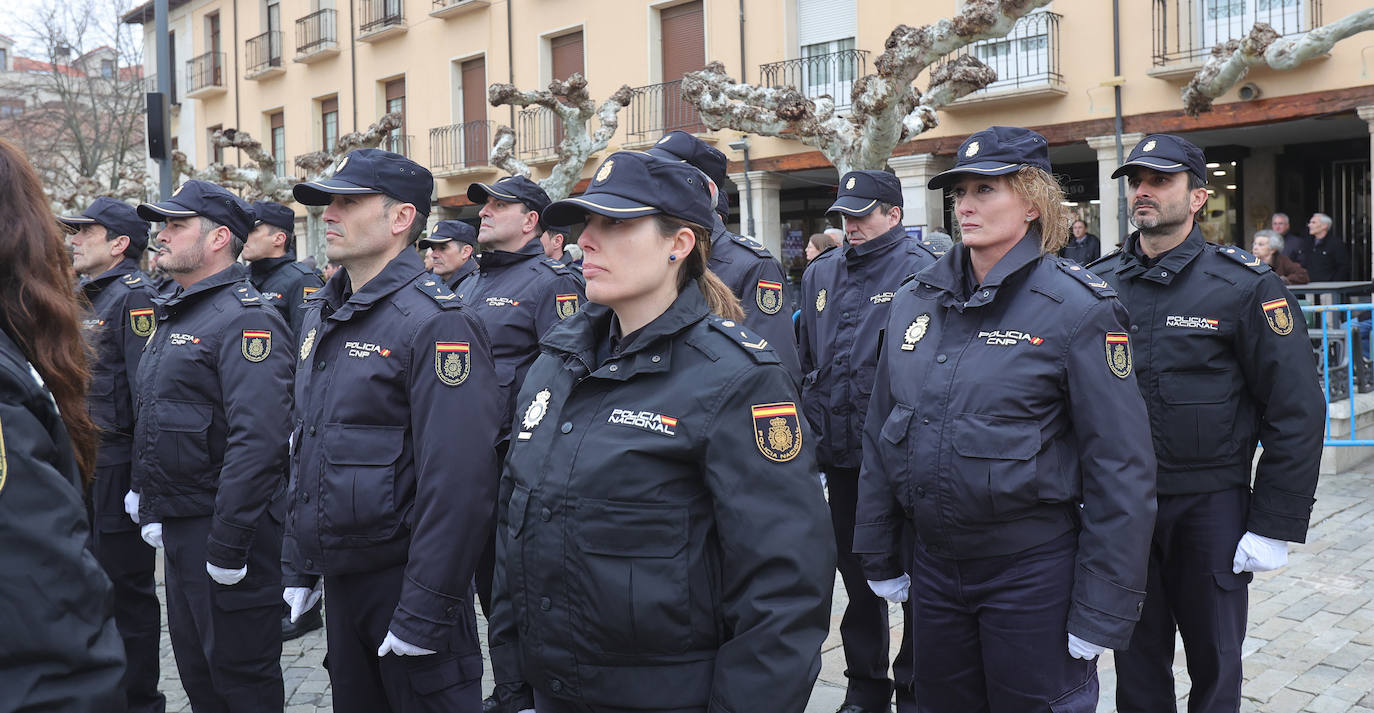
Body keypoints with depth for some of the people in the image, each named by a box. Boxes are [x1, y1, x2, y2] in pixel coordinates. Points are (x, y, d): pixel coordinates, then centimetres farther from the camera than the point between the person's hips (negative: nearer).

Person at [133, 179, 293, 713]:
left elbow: (257, 442, -26)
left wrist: (226, 546, -26)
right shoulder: (176, 315, 14)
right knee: (194, 666, 20)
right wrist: (151, 508, 18)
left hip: (223, 526, -10)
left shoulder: (246, 319, -17)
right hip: (178, 526, 10)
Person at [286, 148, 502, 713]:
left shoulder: (436, 321, -18)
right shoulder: (323, 314, 9)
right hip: (340, 578, 8)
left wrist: (424, 612, -22)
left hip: (403, 576, -8)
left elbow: (458, 482, -23)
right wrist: (297, 564, 15)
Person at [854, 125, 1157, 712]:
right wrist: (878, 555, 12)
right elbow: (880, 436, 11)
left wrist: (1101, 611, -13)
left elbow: (1122, 469, -12)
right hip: (933, 564, 5)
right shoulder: (914, 300, 4)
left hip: (1033, 570, -5)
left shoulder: (1075, 307, -11)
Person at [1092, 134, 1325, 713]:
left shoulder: (1245, 285, -8)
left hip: (1210, 507, -2)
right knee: (1137, 665, 15)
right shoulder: (1098, 284, 2)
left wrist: (1275, 527, -11)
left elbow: (1297, 413, -9)